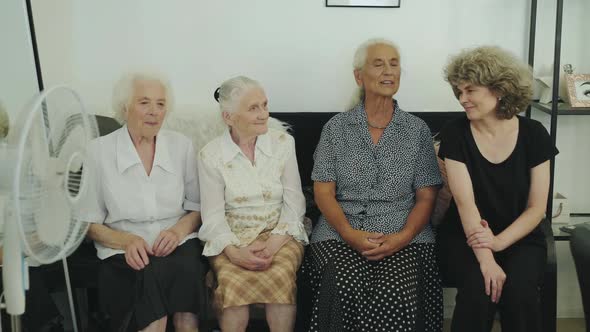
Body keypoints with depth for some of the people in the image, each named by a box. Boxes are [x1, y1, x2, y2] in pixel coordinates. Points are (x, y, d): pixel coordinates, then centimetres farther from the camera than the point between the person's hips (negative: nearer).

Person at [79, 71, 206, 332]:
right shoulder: (98, 151, 0)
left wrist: (179, 230, -9)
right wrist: (126, 240, -15)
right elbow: (88, 223, 3)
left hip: (178, 244, 2)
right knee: (151, 274, -33)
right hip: (124, 251, -1)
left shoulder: (181, 145, 7)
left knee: (186, 269, -31)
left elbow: (198, 206, 12)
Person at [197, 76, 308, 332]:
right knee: (234, 283, -32)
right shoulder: (211, 155, -2)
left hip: (280, 234, 1)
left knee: (280, 278, -32)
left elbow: (294, 202, -1)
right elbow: (213, 216, -4)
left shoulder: (283, 143, 1)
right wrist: (233, 251, -22)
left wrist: (274, 243, -17)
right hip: (232, 238, 0)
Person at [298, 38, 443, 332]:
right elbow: (323, 192, 2)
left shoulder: (417, 130, 9)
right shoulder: (336, 127, 7)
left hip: (404, 235, 1)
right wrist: (349, 234, -14)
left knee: (398, 294, -27)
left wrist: (404, 236, -13)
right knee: (345, 290, -28)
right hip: (340, 232, 0)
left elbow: (426, 197, 5)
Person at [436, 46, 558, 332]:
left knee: (519, 290, -28)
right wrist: (485, 258, -28)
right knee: (478, 288, -30)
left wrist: (498, 242, -20)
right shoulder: (455, 133, -8)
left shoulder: (533, 134, -5)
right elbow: (465, 201, -17)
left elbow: (537, 207, -5)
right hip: (464, 237, -1)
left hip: (519, 238, 1)